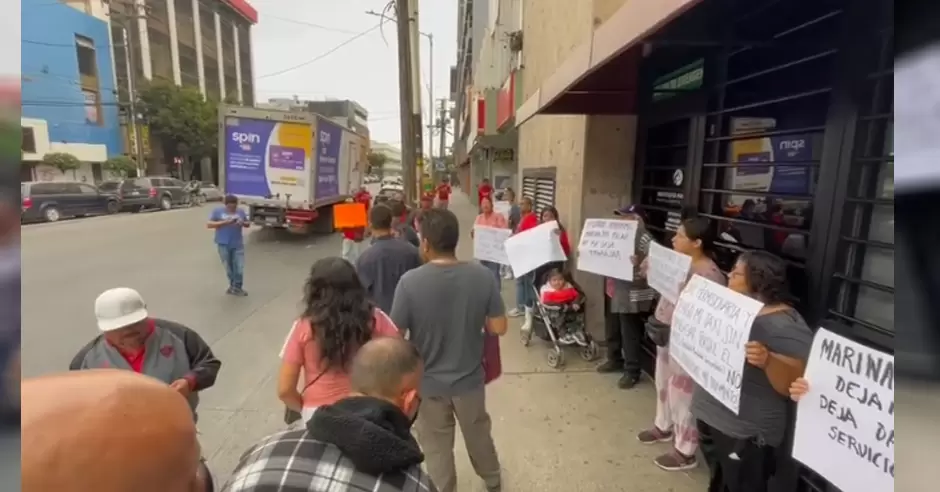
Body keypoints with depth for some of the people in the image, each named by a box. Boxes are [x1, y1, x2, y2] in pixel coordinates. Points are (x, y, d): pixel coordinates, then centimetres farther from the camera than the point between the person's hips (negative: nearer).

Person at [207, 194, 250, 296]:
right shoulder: (218, 211, -1)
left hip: (238, 244, 1)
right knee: (229, 267, 10)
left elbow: (248, 224, 14)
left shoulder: (240, 211, 5)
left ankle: (237, 288, 12)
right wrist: (224, 222, -18)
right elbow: (209, 224, -6)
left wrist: (242, 223, -10)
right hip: (223, 244, -1)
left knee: (239, 267, -4)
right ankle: (232, 285, 29)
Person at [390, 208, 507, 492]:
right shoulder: (482, 276, -17)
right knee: (478, 433, 29)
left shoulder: (410, 282, -24)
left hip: (427, 383, -3)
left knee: (436, 447, 21)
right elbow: (499, 328, -10)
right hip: (469, 378, 3)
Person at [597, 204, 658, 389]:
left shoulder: (645, 239, -14)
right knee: (611, 330, 19)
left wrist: (638, 265, -41)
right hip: (613, 291, 9)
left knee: (629, 334, 0)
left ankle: (632, 371, 14)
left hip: (631, 295, -9)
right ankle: (615, 360, 38)